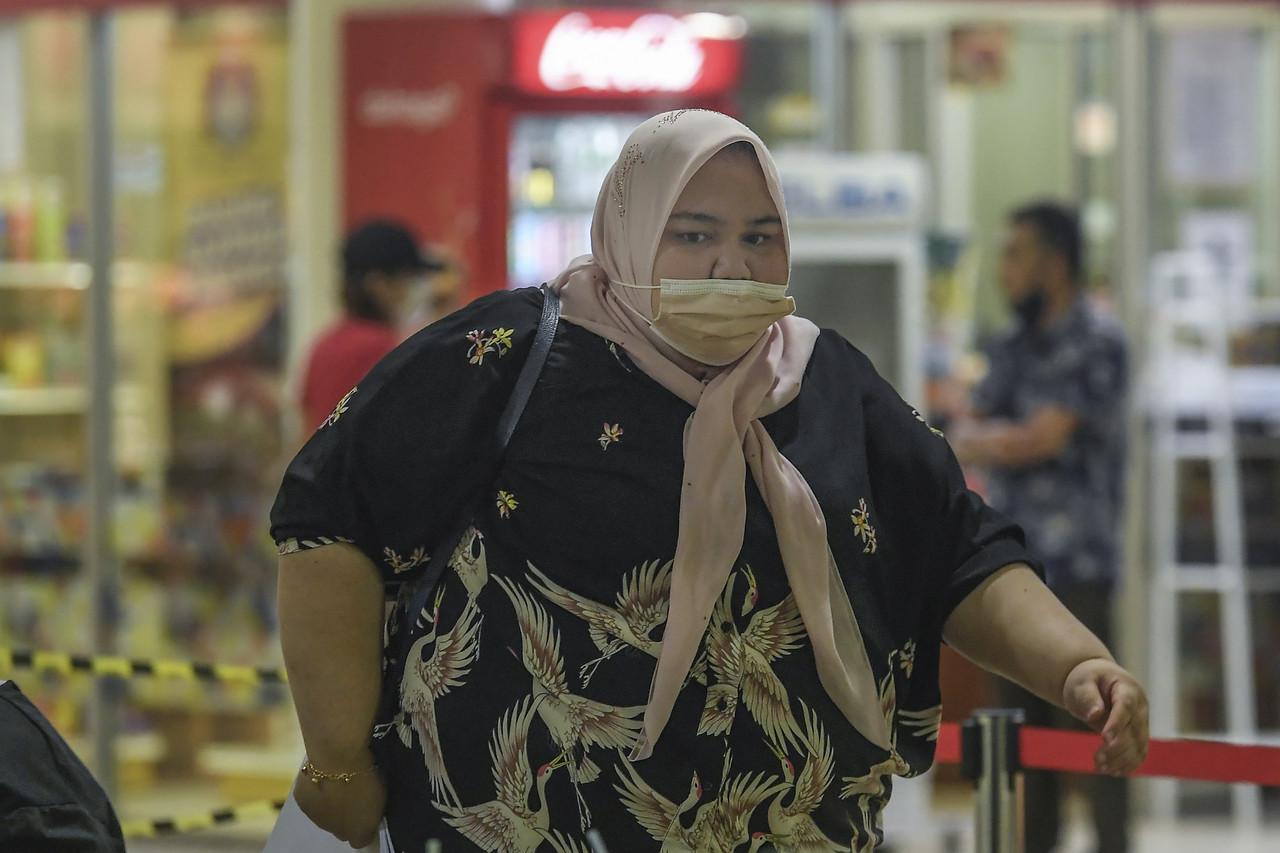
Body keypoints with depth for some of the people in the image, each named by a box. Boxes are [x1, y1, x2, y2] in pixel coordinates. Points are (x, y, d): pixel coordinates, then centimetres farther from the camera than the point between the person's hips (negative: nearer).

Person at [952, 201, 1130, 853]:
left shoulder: (1096, 344, -6)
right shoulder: (1014, 350, 16)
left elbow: (1043, 438, -13)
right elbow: (969, 440, 12)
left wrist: (977, 443, 2)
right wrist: (1013, 438, -9)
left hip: (1074, 566, -7)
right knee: (1025, 730, 8)